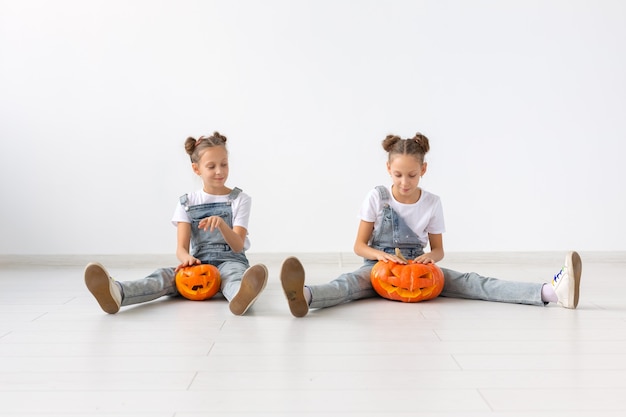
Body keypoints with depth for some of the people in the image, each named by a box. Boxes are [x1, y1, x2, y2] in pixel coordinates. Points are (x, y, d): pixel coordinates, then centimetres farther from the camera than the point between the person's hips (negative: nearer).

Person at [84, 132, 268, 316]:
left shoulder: (240, 199, 4)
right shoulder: (187, 203, 9)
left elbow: (238, 246, -7)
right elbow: (181, 248, -1)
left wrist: (221, 224, -28)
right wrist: (187, 258, -27)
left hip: (229, 261, -2)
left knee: (235, 273, -40)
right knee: (164, 275, -30)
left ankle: (241, 296, -78)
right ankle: (117, 293, -62)